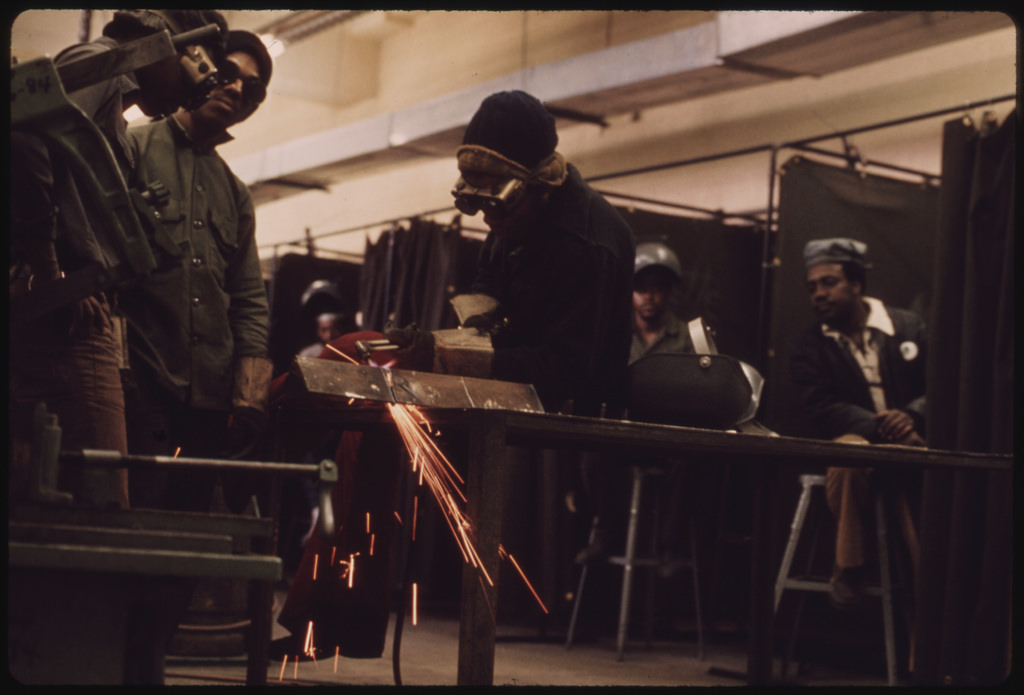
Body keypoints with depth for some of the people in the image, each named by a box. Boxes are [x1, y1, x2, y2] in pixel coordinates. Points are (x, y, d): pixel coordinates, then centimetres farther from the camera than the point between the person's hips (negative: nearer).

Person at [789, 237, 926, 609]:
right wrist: (874, 426, -25)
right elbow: (819, 408, -8)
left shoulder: (909, 326, 9)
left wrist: (911, 416, -21)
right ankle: (848, 568, -21)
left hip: (909, 442, 1)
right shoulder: (809, 347, 8)